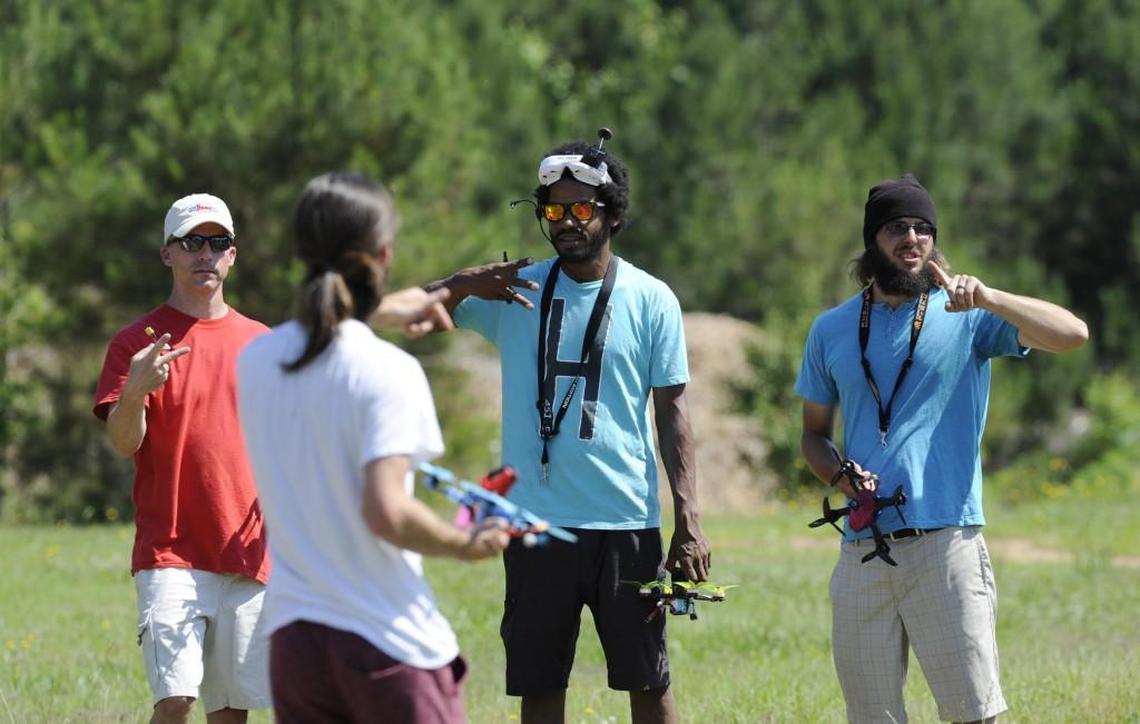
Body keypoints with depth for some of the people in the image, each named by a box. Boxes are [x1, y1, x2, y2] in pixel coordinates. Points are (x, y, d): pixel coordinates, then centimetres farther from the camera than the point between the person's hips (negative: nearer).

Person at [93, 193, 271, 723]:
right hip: (171, 554, -4)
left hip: (249, 556, 4)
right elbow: (124, 443, -9)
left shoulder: (260, 343, 13)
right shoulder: (138, 342, 1)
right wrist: (134, 392, -30)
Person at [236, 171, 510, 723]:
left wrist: (383, 313, 38)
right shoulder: (389, 373, -15)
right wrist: (467, 544, -7)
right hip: (391, 641, -5)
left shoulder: (255, 361, 5)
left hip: (293, 638, 5)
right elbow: (388, 512, -23)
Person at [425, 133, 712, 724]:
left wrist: (688, 520, -6)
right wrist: (463, 285, -18)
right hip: (537, 521, 2)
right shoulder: (515, 291, 5)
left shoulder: (649, 300, 1)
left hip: (626, 521, -2)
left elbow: (672, 411, 1)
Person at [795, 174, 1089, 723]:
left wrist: (985, 299, -25)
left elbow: (1071, 334, -12)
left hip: (947, 545, -3)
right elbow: (815, 432, 23)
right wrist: (839, 475, 0)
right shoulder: (831, 331, 14)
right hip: (863, 550, 3)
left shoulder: (967, 317, 2)